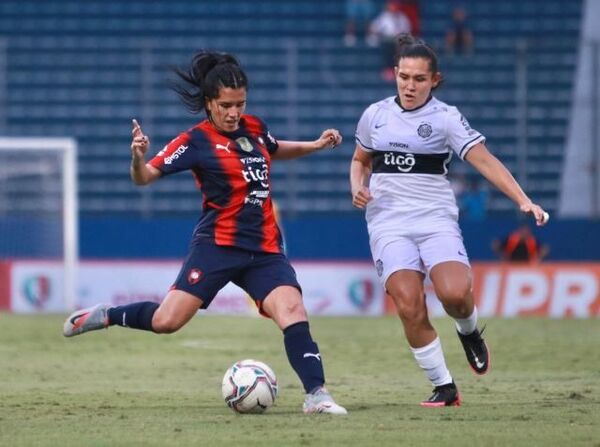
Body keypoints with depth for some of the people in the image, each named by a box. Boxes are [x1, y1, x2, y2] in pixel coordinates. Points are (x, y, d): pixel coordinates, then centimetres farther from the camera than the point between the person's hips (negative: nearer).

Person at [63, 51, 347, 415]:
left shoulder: (254, 128, 12)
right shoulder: (196, 141, -5)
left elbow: (275, 151, 37)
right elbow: (145, 177, -7)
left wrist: (316, 145, 27)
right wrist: (138, 157, -28)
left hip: (265, 248, 4)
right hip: (218, 245, -4)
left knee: (292, 310, -18)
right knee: (167, 321, -12)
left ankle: (316, 395, -18)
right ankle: (106, 316, 15)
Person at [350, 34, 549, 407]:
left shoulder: (446, 118, -3)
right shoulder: (375, 115, 8)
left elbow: (484, 160, -13)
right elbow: (360, 160, 24)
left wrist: (523, 200, -24)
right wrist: (358, 189, 2)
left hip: (436, 218, -2)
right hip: (388, 223, 2)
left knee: (455, 293, -24)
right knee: (410, 306, -15)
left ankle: (469, 332, 13)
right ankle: (444, 388, -2)